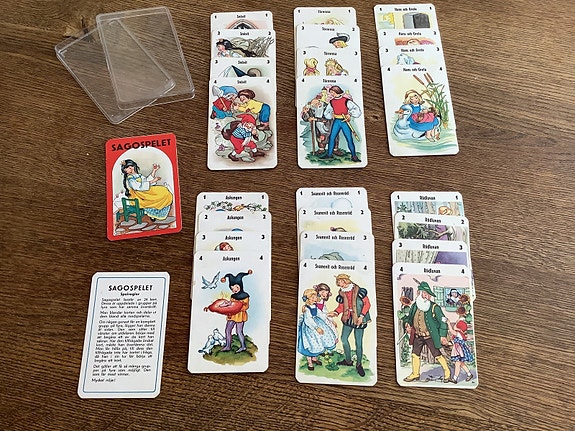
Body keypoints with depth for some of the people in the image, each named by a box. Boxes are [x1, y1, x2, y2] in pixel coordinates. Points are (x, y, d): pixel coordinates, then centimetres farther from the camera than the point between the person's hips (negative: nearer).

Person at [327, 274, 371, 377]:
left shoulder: (358, 290, -13)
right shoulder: (342, 293, 4)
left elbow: (367, 304, -9)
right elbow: (341, 306, 10)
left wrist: (361, 316, -16)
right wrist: (335, 312, -10)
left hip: (358, 319, -6)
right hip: (348, 319, 6)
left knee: (358, 343, -1)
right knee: (344, 339, 10)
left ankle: (359, 364, 18)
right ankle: (348, 361, 29)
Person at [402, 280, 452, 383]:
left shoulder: (434, 307, -14)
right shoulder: (415, 306, 2)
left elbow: (443, 321, -9)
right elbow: (409, 317, 16)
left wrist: (443, 335, -12)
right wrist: (407, 324, -3)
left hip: (430, 337, -5)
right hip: (418, 336, 5)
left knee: (437, 355, 5)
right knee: (415, 354, 11)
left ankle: (447, 372, 28)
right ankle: (415, 374, 27)